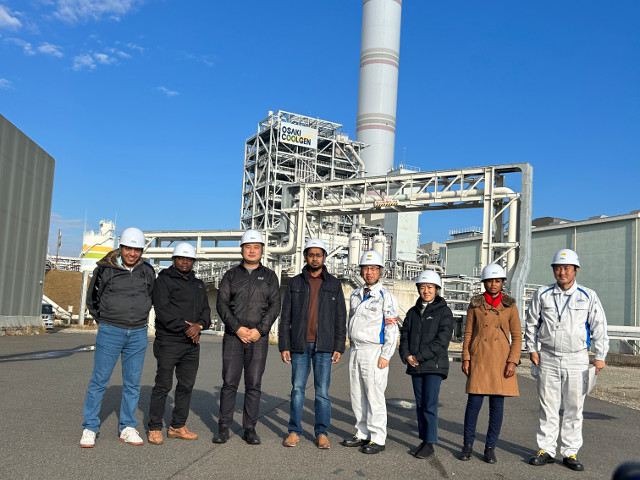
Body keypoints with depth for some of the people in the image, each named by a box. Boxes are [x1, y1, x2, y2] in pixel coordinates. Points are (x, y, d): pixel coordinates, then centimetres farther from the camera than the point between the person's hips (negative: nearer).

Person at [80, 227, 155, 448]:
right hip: (110, 332, -3)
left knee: (132, 383, 8)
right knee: (99, 381, 0)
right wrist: (105, 321, 9)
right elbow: (92, 300, 7)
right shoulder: (105, 269, -4)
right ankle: (90, 428, 12)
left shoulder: (147, 271, 4)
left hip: (138, 334, 3)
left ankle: (128, 428, 18)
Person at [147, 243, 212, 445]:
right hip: (169, 342, -6)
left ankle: (178, 426, 20)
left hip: (192, 344, 7)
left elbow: (206, 310, 13)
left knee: (186, 385, 10)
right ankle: (155, 428, 8)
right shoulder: (164, 280, -3)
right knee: (163, 385, -3)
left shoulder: (198, 284, 18)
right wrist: (185, 328, -16)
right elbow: (163, 310, -13)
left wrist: (199, 325, -8)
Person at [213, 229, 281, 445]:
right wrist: (237, 328, -11)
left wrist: (259, 330, -10)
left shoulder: (269, 276, 9)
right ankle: (224, 428, 10)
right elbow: (222, 304, 1)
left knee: (254, 385, 3)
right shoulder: (231, 275, 9)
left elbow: (274, 306, 2)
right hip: (233, 336, 0)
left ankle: (250, 429, 12)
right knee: (229, 383, 1)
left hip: (259, 338, 0)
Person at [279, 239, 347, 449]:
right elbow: (286, 317, 6)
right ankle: (294, 432, 14)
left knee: (322, 391, 2)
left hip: (324, 347, 0)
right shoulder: (295, 283, 7)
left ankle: (322, 433, 13)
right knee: (297, 389, 4)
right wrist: (284, 346, 0)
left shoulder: (333, 284, 7)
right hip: (299, 346, 1)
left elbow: (340, 318, 6)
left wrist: (339, 347, -1)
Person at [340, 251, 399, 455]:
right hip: (355, 351, 7)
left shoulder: (386, 296, -6)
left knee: (374, 396, -4)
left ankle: (377, 439, 5)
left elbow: (392, 329, -9)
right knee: (357, 396, 11)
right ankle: (362, 434, 22)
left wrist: (385, 356, -14)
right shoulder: (355, 295, 14)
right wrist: (352, 347, 15)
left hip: (374, 352, -7)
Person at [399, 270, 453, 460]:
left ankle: (430, 443, 4)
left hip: (434, 365, -5)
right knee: (420, 405, 10)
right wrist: (406, 355, -7)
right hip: (415, 366, 5)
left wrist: (419, 356, -15)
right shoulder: (413, 312, 13)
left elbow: (442, 340, -12)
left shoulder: (444, 312, -3)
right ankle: (423, 440, 20)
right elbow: (404, 336, 12)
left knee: (430, 405, -6)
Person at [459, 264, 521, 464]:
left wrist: (513, 361, -6)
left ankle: (490, 448, 16)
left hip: (501, 360, 0)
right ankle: (468, 445, 13)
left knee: (497, 404, 3)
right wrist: (466, 358, 0)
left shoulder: (509, 305, 5)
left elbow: (517, 335, 4)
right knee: (474, 402, -2)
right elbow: (468, 333, 7)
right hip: (479, 359, 0)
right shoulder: (475, 304, 5)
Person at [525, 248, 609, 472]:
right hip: (548, 359, 1)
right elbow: (531, 323, 10)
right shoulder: (542, 294, 4)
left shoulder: (588, 296, 1)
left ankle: (570, 453, 16)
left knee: (574, 409, 5)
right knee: (548, 407, 6)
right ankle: (546, 450, 15)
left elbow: (599, 328, 1)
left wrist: (600, 357, -5)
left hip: (576, 360, -1)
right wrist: (532, 349, 4)